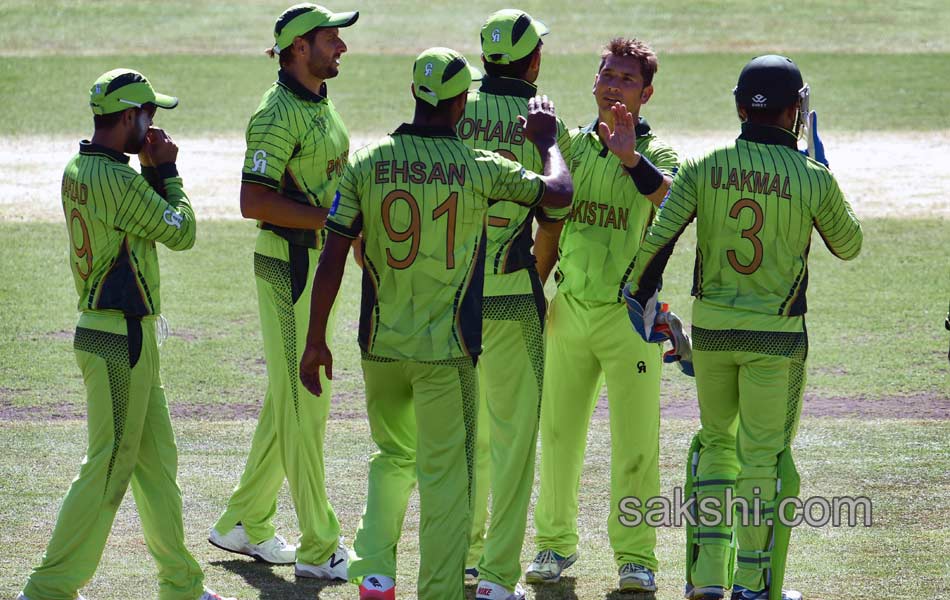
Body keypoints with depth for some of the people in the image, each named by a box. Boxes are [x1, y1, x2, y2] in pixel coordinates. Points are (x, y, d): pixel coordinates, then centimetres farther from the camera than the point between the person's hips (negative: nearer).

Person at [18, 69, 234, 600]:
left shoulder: (78, 171, 8)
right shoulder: (118, 181, -20)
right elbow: (181, 232, -11)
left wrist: (151, 171, 6)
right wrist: (167, 172, 0)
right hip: (122, 341, -10)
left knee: (157, 462, 16)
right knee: (109, 467, -4)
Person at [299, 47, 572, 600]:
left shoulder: (367, 163, -3)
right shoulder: (478, 168, -8)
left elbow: (333, 257, -3)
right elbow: (559, 192, 5)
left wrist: (316, 341, 4)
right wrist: (547, 141, 24)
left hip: (381, 346, 3)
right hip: (447, 348, -3)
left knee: (393, 457, 22)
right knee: (445, 474, 4)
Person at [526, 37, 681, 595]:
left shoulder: (657, 154, -3)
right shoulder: (573, 145, 8)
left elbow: (673, 200, -26)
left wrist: (630, 156, -38)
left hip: (630, 313, -4)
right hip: (569, 309, 4)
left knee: (636, 440, -5)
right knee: (559, 433, 9)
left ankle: (636, 554, 2)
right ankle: (556, 543, 21)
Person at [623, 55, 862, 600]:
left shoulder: (704, 169, -4)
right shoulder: (812, 178, -8)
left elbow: (658, 238, -9)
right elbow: (849, 245, 7)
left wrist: (642, 295, 7)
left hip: (711, 329, 3)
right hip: (776, 335, -3)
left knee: (716, 441, 19)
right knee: (765, 454, 6)